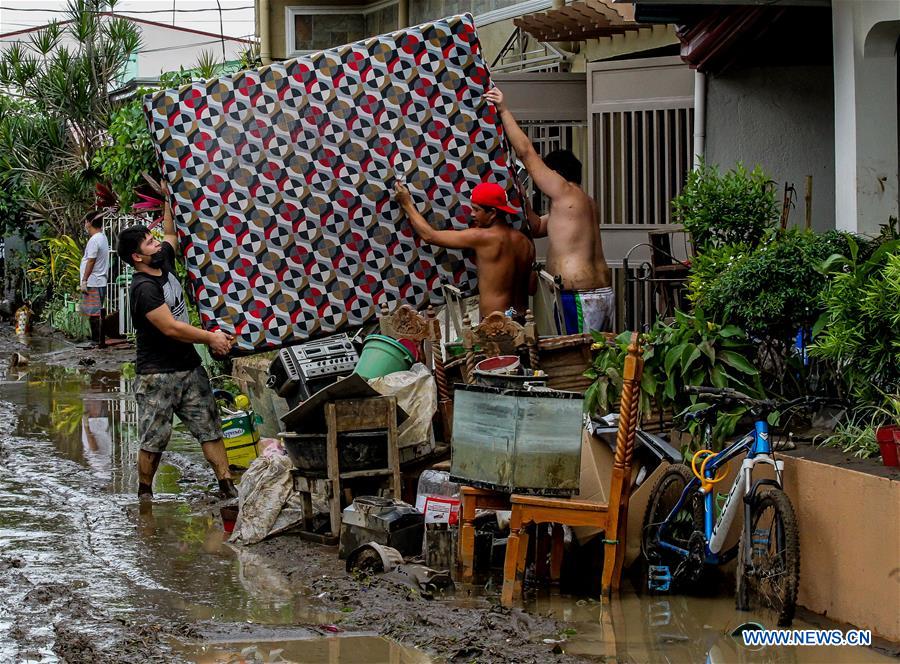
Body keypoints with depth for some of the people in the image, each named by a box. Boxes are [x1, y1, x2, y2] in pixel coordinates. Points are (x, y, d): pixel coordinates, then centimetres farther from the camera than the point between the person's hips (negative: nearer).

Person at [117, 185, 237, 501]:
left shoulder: (165, 264, 7)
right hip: (157, 374, -8)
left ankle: (226, 484, 1)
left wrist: (169, 197, 16)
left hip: (189, 367, 8)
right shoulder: (143, 288, -18)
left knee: (210, 427, 2)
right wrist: (210, 338, -14)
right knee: (154, 439, -2)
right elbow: (170, 328, -21)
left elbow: (172, 233, 24)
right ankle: (144, 493, 13)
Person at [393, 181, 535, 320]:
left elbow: (430, 236, -5)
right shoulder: (526, 242, 7)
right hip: (522, 321, 8)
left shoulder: (482, 237, -12)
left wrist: (407, 204, 7)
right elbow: (531, 288, 14)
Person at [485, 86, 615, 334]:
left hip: (578, 299, -9)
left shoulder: (565, 193, -5)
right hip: (604, 293, 9)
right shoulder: (584, 202, 23)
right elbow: (537, 227, 29)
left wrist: (503, 111, 0)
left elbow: (527, 152, -5)